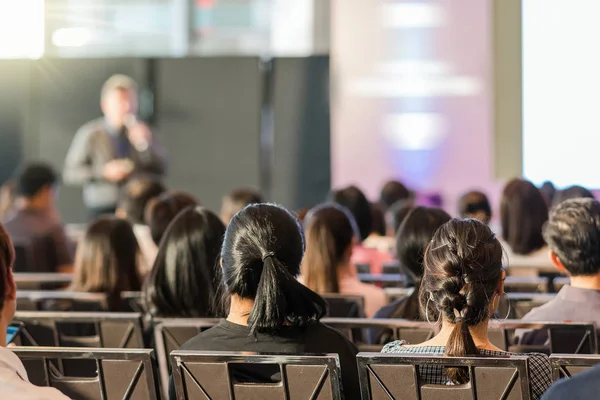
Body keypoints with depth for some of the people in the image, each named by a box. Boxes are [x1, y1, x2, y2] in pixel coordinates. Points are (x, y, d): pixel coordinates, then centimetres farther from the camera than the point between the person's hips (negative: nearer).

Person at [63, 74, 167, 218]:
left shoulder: (140, 131, 9)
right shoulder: (90, 133, 1)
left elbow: (160, 170, 5)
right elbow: (69, 174, -1)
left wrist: (145, 144, -9)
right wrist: (104, 172, -12)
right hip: (103, 210, -2)